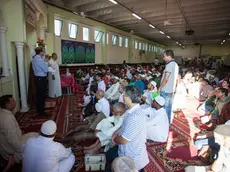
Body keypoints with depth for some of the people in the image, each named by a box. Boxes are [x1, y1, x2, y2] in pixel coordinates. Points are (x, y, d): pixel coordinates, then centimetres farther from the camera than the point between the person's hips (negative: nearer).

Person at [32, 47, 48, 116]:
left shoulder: (35, 58, 11)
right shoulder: (39, 59, -20)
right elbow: (46, 70, -17)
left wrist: (44, 62, 6)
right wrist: (46, 62, -7)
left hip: (38, 78, 10)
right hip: (41, 79, -10)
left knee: (38, 94, 17)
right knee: (42, 95, -1)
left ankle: (39, 109, 29)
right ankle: (41, 111, 8)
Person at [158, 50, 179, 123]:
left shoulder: (169, 64, -16)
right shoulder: (175, 64, 13)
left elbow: (165, 79, -19)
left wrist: (160, 88, -10)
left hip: (165, 90, -9)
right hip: (171, 90, 9)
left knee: (164, 108, 1)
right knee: (169, 107, 16)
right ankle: (168, 122, 27)